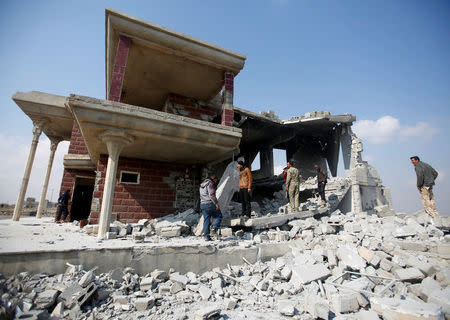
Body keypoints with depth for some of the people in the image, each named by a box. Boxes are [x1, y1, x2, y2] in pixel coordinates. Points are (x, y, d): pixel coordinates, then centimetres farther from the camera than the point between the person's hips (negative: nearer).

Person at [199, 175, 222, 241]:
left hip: (202, 204, 8)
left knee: (206, 220, 9)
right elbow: (211, 195, -17)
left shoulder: (202, 185, 22)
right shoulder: (210, 183, -6)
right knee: (219, 216, 7)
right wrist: (216, 203, -17)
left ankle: (206, 236, 8)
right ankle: (215, 229, -8)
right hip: (210, 203, -8)